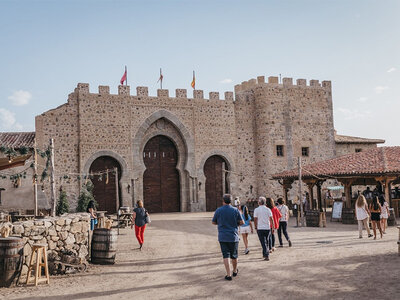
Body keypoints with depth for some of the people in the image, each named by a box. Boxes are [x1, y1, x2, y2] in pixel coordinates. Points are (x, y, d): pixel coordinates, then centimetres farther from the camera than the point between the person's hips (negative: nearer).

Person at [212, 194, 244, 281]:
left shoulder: (218, 210, -3)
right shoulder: (235, 210, -4)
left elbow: (214, 222, 7)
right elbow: (241, 222, -2)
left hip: (223, 237, -1)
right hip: (233, 237, 1)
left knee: (226, 256, 1)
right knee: (234, 256, 15)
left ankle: (228, 275, -4)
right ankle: (235, 271, 34)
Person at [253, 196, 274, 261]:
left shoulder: (256, 210, -6)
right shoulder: (268, 209, 1)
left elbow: (255, 219, -6)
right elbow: (271, 219, -1)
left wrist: (255, 227, 7)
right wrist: (273, 227, 5)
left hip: (260, 228, -3)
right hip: (267, 228, 3)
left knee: (263, 242, -1)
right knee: (266, 242, 18)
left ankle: (267, 255, -11)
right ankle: (264, 254, 27)